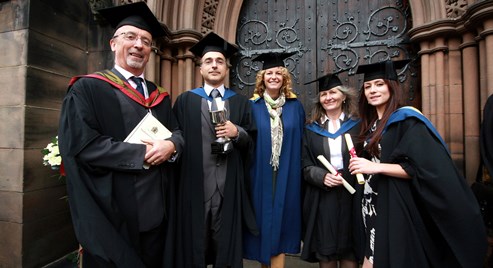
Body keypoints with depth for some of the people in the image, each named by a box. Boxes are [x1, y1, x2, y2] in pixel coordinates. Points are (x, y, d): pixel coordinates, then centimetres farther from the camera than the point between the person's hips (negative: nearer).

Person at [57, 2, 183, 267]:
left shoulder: (159, 96, 12)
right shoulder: (87, 89, -5)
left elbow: (178, 132, 9)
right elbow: (80, 145, -15)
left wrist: (171, 145, -15)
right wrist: (142, 153, -16)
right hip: (114, 211, -5)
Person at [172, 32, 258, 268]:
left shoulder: (241, 102, 10)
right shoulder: (185, 101, 5)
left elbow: (251, 144, 8)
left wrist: (237, 132, -11)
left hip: (229, 187, 2)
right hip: (194, 185, -1)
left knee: (227, 245, 12)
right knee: (194, 244, 11)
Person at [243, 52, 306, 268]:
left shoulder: (295, 106, 6)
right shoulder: (252, 106, 1)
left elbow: (301, 143, 7)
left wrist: (300, 174, 3)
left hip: (286, 177, 1)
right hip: (260, 176, 0)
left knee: (280, 225, 5)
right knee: (263, 221, 9)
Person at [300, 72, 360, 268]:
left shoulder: (358, 126, 6)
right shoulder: (312, 130, 7)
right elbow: (306, 166, 2)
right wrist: (322, 176, -14)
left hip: (351, 196, 0)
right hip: (322, 199, 1)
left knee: (349, 252, 8)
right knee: (325, 252, 8)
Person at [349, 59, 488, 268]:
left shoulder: (406, 120, -11)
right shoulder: (372, 125, 12)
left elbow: (424, 168, -19)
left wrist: (376, 167, -24)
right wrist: (362, 167, 5)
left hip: (397, 213, -7)